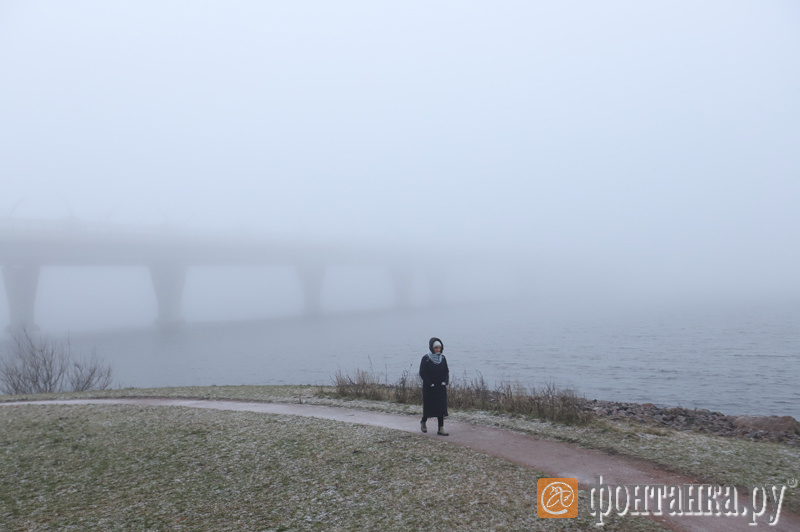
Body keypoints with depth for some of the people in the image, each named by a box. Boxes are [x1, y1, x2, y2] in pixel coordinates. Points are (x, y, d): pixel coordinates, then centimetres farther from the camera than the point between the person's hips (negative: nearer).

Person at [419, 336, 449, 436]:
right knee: (428, 406, 5)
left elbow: (446, 371, 8)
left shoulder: (442, 358, 4)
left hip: (441, 387, 4)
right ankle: (423, 422, 33)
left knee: (441, 407, -1)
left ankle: (441, 429, 1)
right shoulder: (426, 359, -9)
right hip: (429, 388, -4)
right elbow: (422, 373, -10)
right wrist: (430, 384, -15)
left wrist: (445, 382, -8)